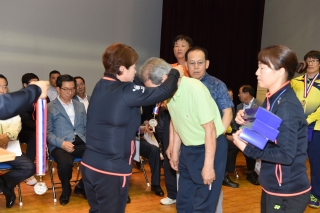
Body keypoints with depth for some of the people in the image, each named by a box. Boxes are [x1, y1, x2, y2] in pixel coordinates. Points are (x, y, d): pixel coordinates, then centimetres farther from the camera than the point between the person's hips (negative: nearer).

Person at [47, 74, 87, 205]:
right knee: (65, 163, -37)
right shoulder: (49, 108, 5)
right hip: (60, 145, -4)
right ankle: (66, 189, -1)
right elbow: (47, 132, -3)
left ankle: (82, 186, 2)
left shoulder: (80, 106, 21)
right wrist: (62, 143, -20)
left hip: (81, 142, 4)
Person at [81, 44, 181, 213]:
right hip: (111, 169, -8)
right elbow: (163, 92, -14)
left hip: (89, 165, 8)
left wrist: (159, 79, 13)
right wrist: (174, 73, 4)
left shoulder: (100, 87, 7)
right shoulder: (125, 92, -17)